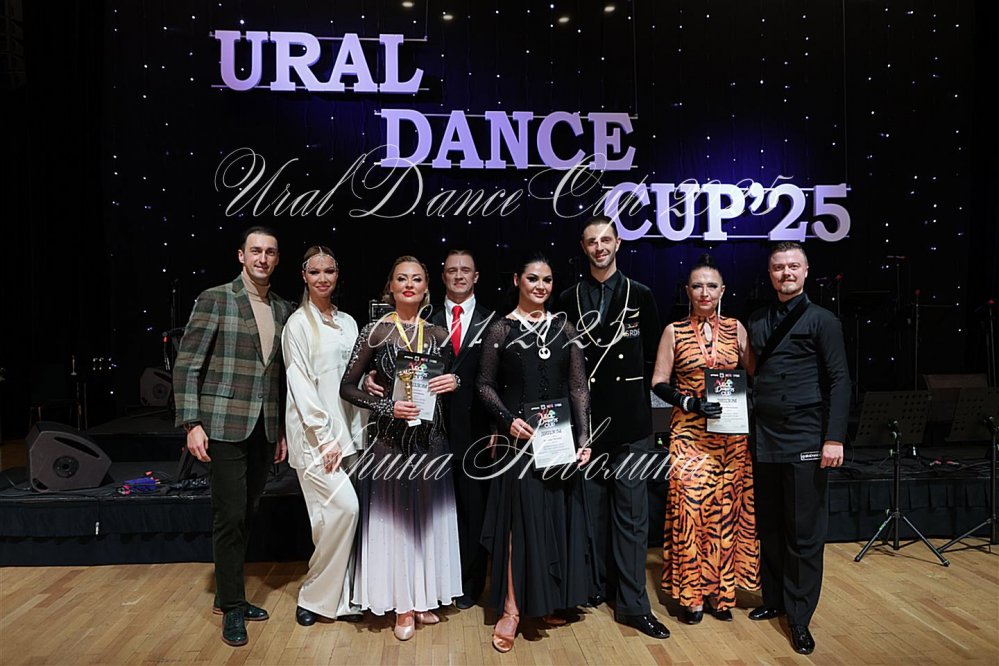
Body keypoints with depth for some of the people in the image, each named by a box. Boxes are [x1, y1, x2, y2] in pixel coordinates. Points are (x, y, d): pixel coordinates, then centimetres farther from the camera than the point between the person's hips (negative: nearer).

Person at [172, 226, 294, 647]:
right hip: (224, 426, -5)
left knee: (247, 514, 13)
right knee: (230, 515, -1)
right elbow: (186, 364, -6)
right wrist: (192, 424, -11)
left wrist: (283, 429, 12)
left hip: (265, 429, 5)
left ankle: (229, 595, 29)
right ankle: (232, 605, 16)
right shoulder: (215, 299, -5)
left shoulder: (283, 309, 9)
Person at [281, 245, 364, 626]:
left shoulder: (347, 323, 12)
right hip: (313, 432, -5)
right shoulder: (298, 324, -5)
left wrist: (352, 433, 7)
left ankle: (338, 597, 18)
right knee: (344, 506, -12)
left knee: (336, 514, 6)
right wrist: (324, 437, -13)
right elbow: (300, 385, -10)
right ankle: (316, 596, 7)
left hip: (346, 429, 6)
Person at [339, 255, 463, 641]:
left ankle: (424, 598, 28)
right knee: (393, 515, 5)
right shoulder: (376, 331, -5)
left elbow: (449, 378, 15)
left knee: (428, 515, 11)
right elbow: (348, 387, -5)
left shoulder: (438, 334, 5)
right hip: (391, 436, -3)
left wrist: (454, 382, -8)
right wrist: (388, 407, -17)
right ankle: (402, 605, 20)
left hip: (431, 436, 3)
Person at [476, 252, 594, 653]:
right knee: (520, 516, -3)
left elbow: (578, 388, 4)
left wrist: (583, 437, -3)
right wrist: (508, 419, -14)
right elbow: (486, 385, 1)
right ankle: (512, 608, 7)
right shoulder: (500, 330, -1)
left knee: (558, 515, 9)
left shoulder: (563, 329, 6)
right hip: (519, 436, -3)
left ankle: (551, 600, 26)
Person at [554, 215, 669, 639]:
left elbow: (653, 355, 8)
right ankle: (599, 584, 26)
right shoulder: (569, 300, 6)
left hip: (630, 421, -1)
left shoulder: (641, 296, 5)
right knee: (593, 507, 10)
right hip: (585, 420, 1)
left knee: (631, 511, 1)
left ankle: (633, 604, 8)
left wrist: (637, 393, 1)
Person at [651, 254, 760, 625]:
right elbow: (659, 384, 0)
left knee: (726, 509, 4)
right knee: (689, 507, -5)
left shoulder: (736, 329, 8)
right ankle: (691, 594, 10)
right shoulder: (674, 332, 3)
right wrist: (690, 403, -15)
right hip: (689, 431, -2)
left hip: (732, 433, 2)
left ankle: (722, 591, 20)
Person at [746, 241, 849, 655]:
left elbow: (839, 381, -5)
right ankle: (774, 600, 28)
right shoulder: (757, 323, 12)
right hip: (764, 439, 4)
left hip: (805, 441, -4)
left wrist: (834, 439, -12)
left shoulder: (822, 321, 0)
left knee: (804, 532, 2)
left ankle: (799, 617, 13)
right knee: (769, 527, 12)